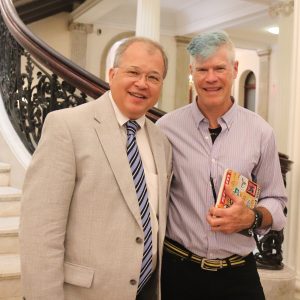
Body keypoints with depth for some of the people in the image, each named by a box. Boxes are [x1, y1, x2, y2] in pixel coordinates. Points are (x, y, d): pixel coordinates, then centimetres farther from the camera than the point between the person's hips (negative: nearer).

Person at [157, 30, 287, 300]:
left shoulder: (261, 132, -4)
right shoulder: (166, 128, -6)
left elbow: (275, 201, 3)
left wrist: (251, 218, -16)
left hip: (238, 274, 1)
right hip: (177, 269, 0)